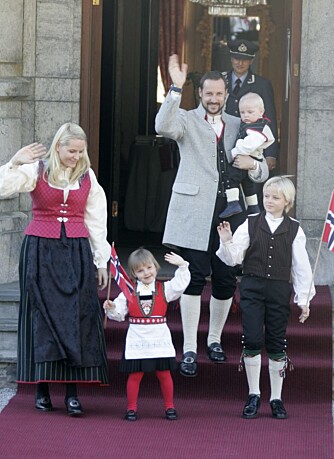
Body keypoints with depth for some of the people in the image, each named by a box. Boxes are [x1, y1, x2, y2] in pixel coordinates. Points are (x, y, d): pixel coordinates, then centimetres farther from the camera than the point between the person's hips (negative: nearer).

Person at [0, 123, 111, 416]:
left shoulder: (88, 177, 9)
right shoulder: (36, 171, 2)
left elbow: (96, 222, 11)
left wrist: (101, 260, 9)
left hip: (76, 252, 2)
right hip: (40, 250, -2)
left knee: (76, 317, -4)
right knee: (43, 315, -1)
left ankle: (72, 392, -2)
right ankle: (42, 388, 5)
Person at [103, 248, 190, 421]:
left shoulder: (164, 288, 4)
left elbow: (180, 284, -5)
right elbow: (119, 314, 3)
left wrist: (182, 266, -14)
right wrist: (110, 309, -17)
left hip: (159, 340, 1)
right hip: (137, 340, 0)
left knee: (164, 373, 7)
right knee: (135, 374, 3)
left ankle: (169, 407, 19)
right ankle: (131, 408, 12)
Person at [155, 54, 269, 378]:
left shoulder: (238, 127, 16)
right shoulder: (187, 120, 4)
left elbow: (263, 174, 17)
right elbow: (163, 126, -21)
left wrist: (253, 165, -8)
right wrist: (176, 88, -29)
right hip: (195, 212, -4)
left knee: (226, 282, 6)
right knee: (194, 278, -7)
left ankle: (214, 339, 26)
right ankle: (189, 350, -2)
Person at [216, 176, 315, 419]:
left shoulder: (294, 229, 2)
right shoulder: (250, 224, 2)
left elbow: (302, 266, 4)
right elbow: (233, 258, 1)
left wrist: (304, 299, 2)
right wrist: (227, 242, -19)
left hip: (279, 289, 0)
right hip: (252, 287, 0)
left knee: (277, 344, 5)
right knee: (252, 341, -5)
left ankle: (276, 398, 15)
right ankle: (254, 395, 9)